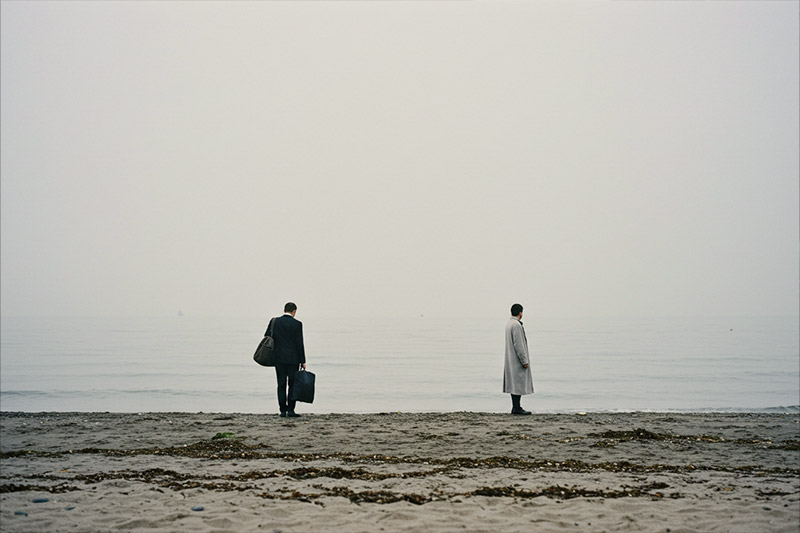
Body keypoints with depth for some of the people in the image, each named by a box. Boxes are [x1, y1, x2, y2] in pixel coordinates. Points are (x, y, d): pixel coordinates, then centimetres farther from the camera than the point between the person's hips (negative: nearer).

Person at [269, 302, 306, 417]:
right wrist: (303, 361, -2)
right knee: (293, 385, 5)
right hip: (293, 359, -2)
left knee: (281, 385, 5)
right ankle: (290, 410, 1)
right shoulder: (297, 324, -6)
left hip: (279, 358, 2)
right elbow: (299, 344, -7)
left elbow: (271, 339, 4)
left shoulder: (275, 322, 2)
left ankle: (283, 410, 3)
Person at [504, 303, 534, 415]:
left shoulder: (508, 324, 13)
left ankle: (515, 407, 12)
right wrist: (524, 361, -18)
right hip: (517, 359, -10)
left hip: (511, 359, 10)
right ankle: (517, 408, -8)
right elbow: (518, 344, -20)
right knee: (518, 383, -8)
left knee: (514, 383, 10)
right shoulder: (516, 325, -17)